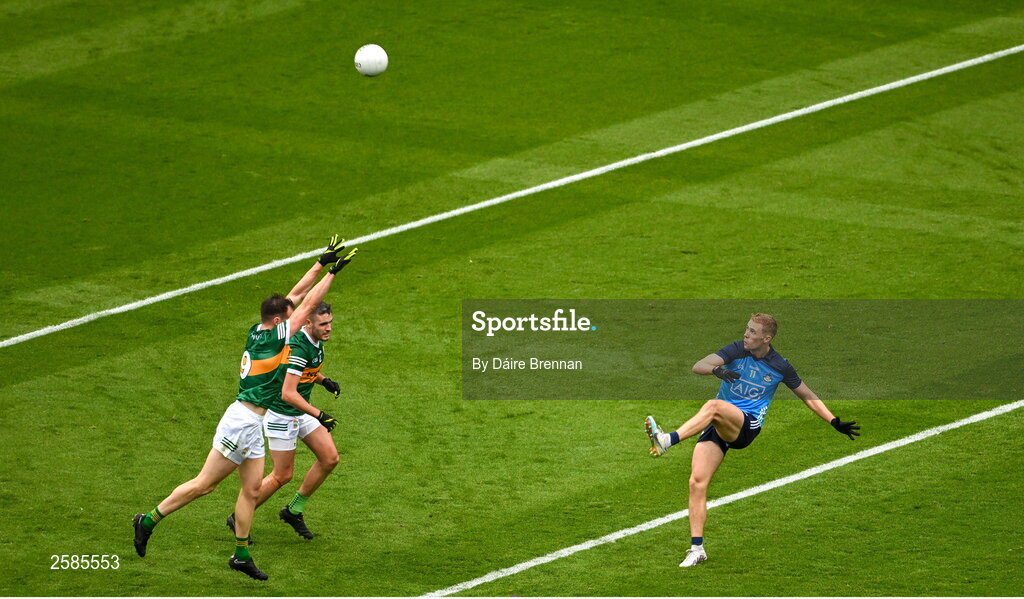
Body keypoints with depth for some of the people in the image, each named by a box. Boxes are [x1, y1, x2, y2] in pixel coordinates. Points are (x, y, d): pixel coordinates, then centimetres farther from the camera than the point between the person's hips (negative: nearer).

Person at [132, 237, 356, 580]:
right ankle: (149, 520, 1)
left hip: (254, 424, 9)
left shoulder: (259, 330, 7)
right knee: (204, 484, -5)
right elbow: (309, 303, -10)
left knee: (251, 490, 8)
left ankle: (241, 553, 12)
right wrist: (331, 273, -1)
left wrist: (320, 264, 17)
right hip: (242, 420, -9)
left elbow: (296, 295, 16)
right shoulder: (274, 336, -15)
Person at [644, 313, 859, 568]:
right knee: (697, 482, -13)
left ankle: (667, 440, -52)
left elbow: (808, 396, 17)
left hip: (747, 426, -3)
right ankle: (696, 548, -7)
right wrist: (716, 369, -31)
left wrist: (835, 422, 13)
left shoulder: (780, 366, 3)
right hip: (717, 425, 3)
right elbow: (698, 366, -9)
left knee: (713, 406, -35)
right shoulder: (736, 351, 4)